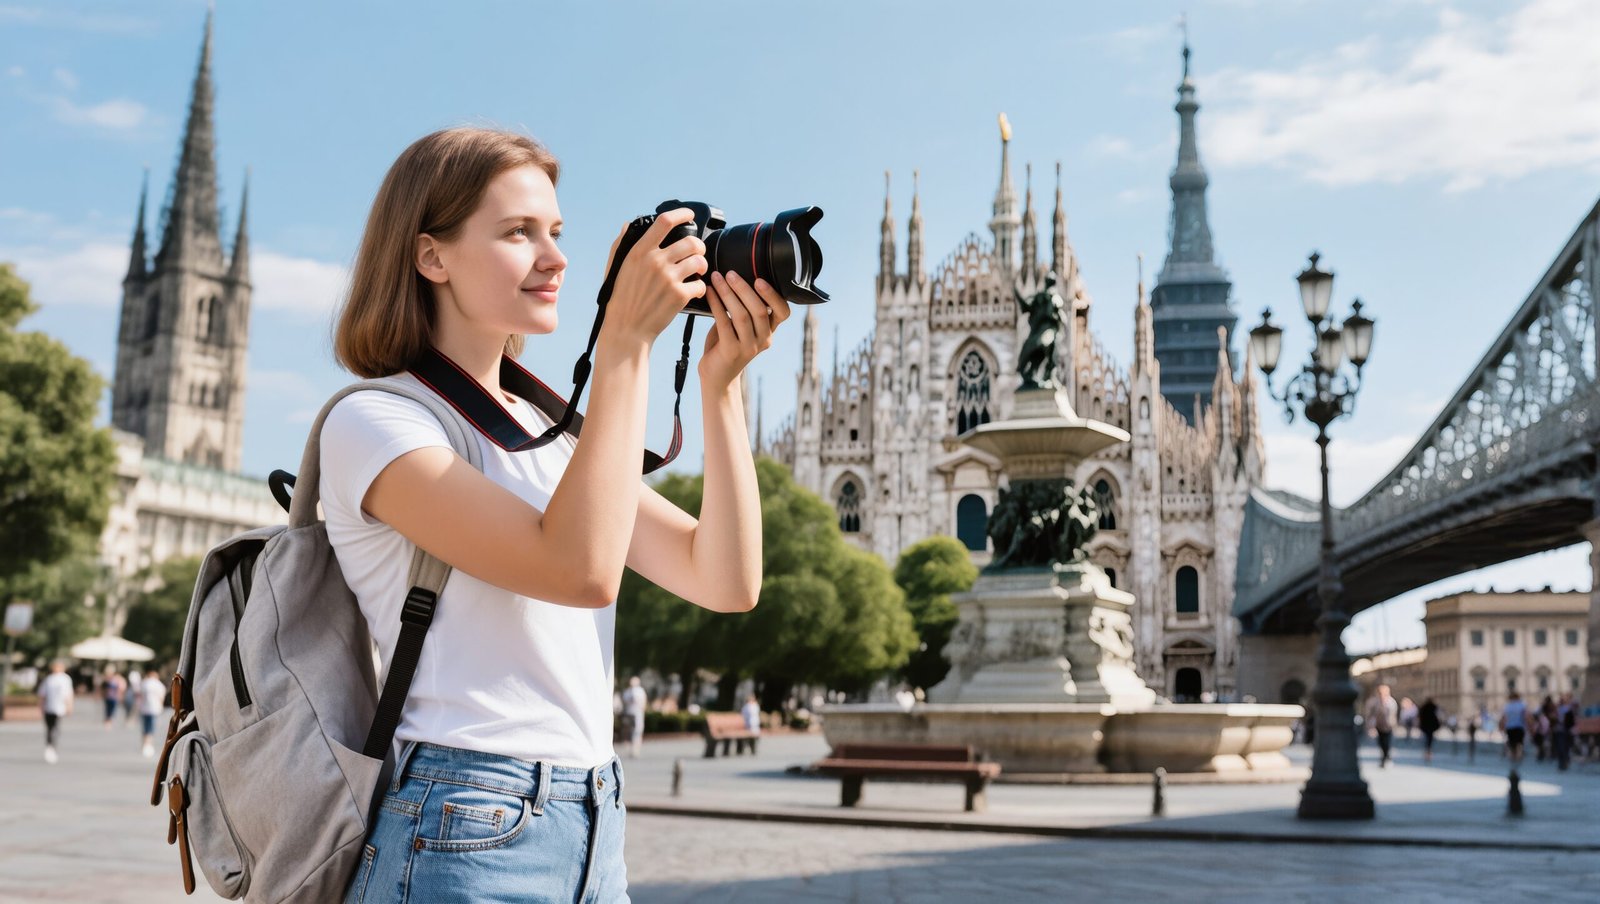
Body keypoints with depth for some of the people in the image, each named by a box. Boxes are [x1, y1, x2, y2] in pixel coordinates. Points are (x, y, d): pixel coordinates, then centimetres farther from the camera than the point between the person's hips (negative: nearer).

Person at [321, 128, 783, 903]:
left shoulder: (551, 427, 12)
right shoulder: (372, 421, -9)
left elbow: (726, 583, 2)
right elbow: (582, 569, -24)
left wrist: (719, 383, -6)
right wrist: (626, 342, -20)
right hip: (464, 838, -7)